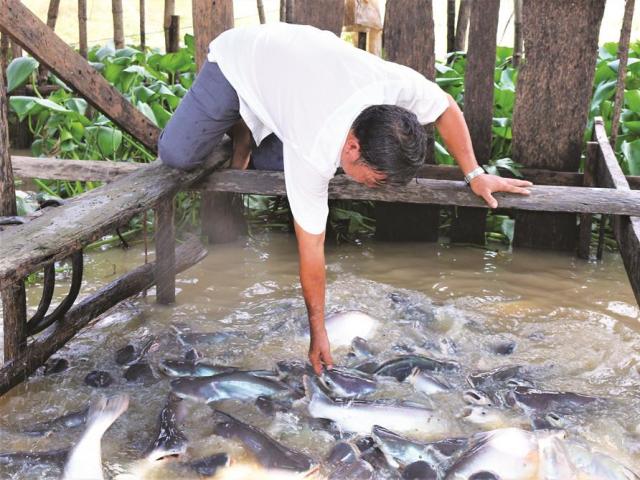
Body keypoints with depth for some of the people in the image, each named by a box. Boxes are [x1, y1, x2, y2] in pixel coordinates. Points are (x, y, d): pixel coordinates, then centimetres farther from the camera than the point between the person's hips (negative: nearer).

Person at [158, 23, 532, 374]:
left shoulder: (400, 83, -32)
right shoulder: (314, 155, -40)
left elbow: (447, 108, -8)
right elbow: (311, 249, -31)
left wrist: (475, 174, -11)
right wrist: (318, 332, -22)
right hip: (236, 59, -4)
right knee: (178, 155, -17)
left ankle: (250, 137, 18)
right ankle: (242, 129, 10)